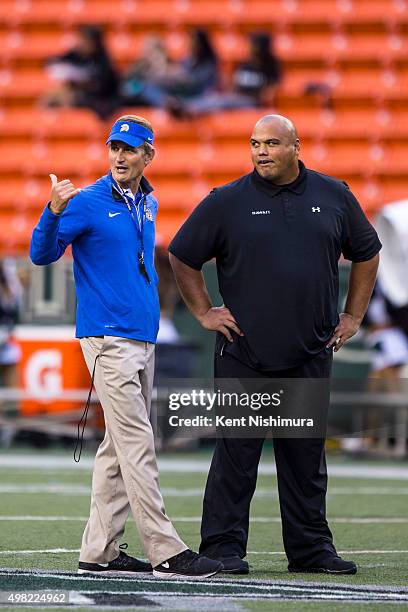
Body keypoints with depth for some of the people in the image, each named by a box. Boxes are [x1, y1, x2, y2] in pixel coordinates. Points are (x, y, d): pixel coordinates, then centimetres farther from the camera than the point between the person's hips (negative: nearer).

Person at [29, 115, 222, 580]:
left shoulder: (148, 203, 14)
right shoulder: (87, 202, -8)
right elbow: (42, 254, -14)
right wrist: (53, 212, -30)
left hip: (143, 337, 8)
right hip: (107, 337, -8)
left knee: (120, 446, 9)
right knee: (137, 445, -11)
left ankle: (99, 552, 12)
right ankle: (165, 552, -13)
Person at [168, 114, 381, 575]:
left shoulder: (333, 196, 7)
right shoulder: (227, 202, 0)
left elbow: (366, 253, 20)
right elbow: (182, 257, 8)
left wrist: (353, 316, 15)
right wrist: (204, 312, 3)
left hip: (311, 355, 2)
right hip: (243, 354, -2)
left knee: (307, 455, 8)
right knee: (237, 453, -3)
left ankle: (311, 548, 14)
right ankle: (223, 547, 2)